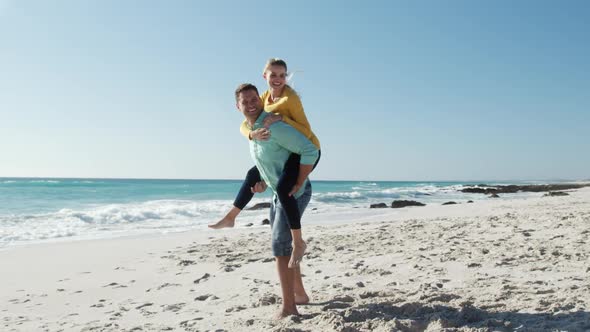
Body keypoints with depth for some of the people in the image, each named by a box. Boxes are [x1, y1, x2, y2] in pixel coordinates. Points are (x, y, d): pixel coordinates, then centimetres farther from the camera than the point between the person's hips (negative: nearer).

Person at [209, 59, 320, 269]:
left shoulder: (291, 97, -23)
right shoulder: (264, 98, 0)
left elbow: (306, 132, -26)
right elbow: (244, 125, -7)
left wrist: (282, 117, -35)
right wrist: (253, 134, -30)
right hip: (287, 150, 9)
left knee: (283, 188, -30)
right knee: (253, 175, 19)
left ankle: (298, 242, -17)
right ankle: (231, 217, 37)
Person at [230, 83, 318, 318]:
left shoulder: (275, 126, -24)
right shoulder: (251, 129, 5)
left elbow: (310, 151, -29)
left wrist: (297, 185, -24)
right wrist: (263, 181, 7)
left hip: (295, 194, -10)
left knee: (279, 246, -13)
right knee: (283, 245, 16)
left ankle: (289, 307, -5)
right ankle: (300, 294, 31)